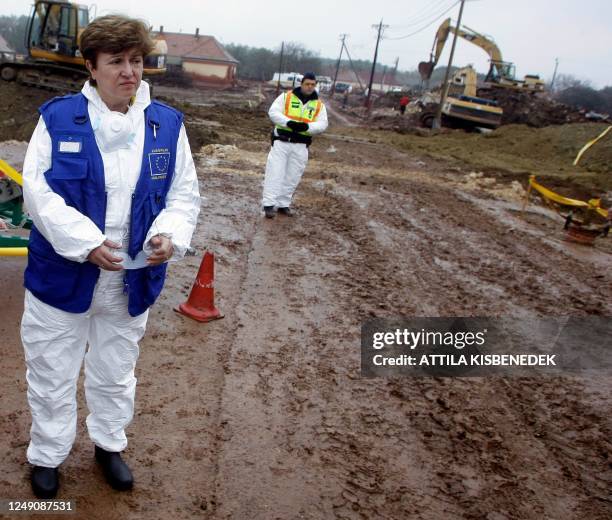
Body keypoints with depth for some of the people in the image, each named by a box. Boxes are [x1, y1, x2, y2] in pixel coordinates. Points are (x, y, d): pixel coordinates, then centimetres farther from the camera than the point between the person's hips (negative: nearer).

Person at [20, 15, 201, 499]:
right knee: (53, 373, 16)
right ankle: (47, 454, 40)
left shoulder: (167, 123, -2)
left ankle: (109, 443, 45)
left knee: (116, 373, 21)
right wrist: (86, 243, -23)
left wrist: (171, 235, -18)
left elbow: (185, 192, 1)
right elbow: (38, 191, -12)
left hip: (132, 280, 2)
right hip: (63, 275, -2)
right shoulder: (58, 117, -9)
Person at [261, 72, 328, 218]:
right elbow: (273, 112, -7)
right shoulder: (286, 96, 1)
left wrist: (307, 126, -21)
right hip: (281, 141, -3)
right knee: (275, 172, -7)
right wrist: (289, 122, -23)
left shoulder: (319, 104, 6)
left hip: (300, 146, 3)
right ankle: (269, 204, -7)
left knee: (292, 176, 7)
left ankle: (283, 204, 19)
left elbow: (322, 124, -2)